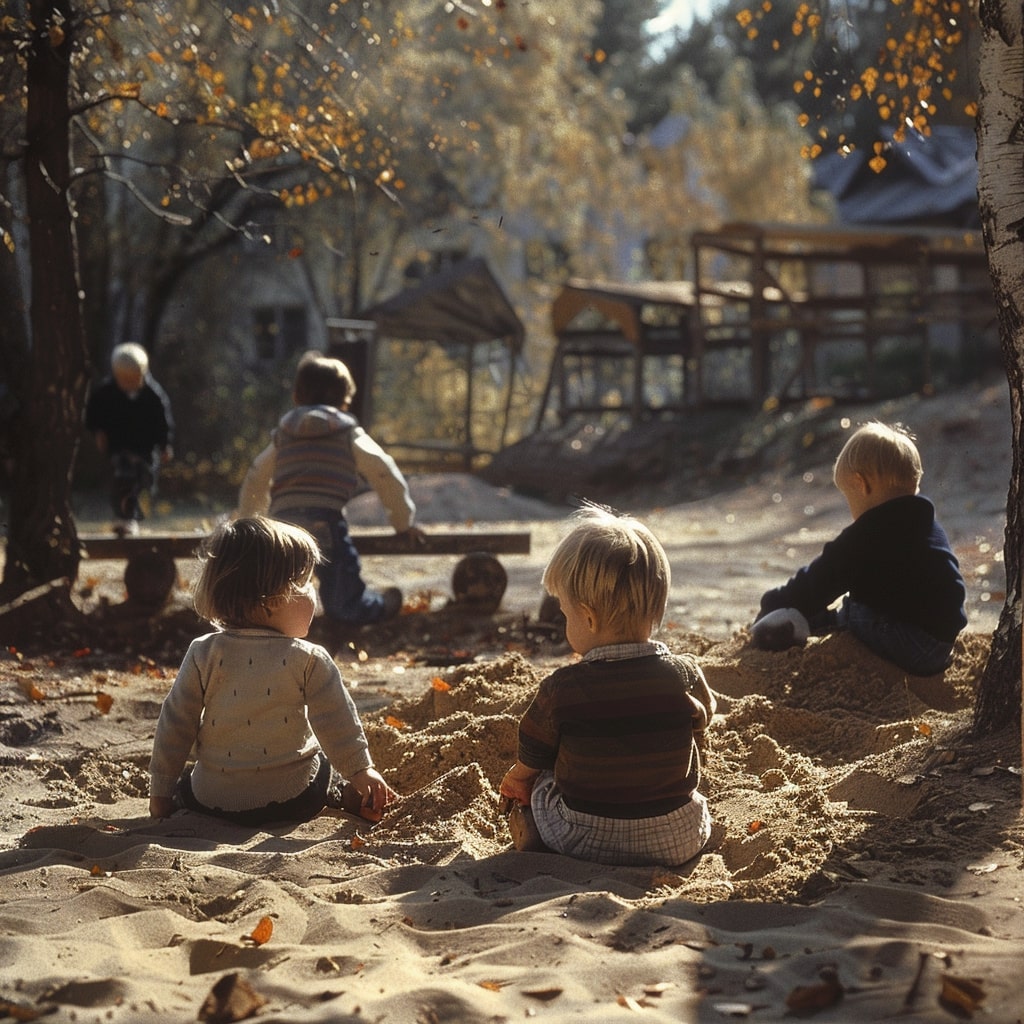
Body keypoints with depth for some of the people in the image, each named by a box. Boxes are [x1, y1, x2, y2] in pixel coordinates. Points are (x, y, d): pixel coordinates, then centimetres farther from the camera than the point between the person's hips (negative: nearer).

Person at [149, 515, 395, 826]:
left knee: (186, 781, 31)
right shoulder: (309, 660, -13)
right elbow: (337, 726, -6)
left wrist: (162, 791, 10)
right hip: (291, 799, -2)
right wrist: (361, 771, 7)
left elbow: (174, 726, 0)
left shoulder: (203, 654, -6)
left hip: (212, 799, 2)